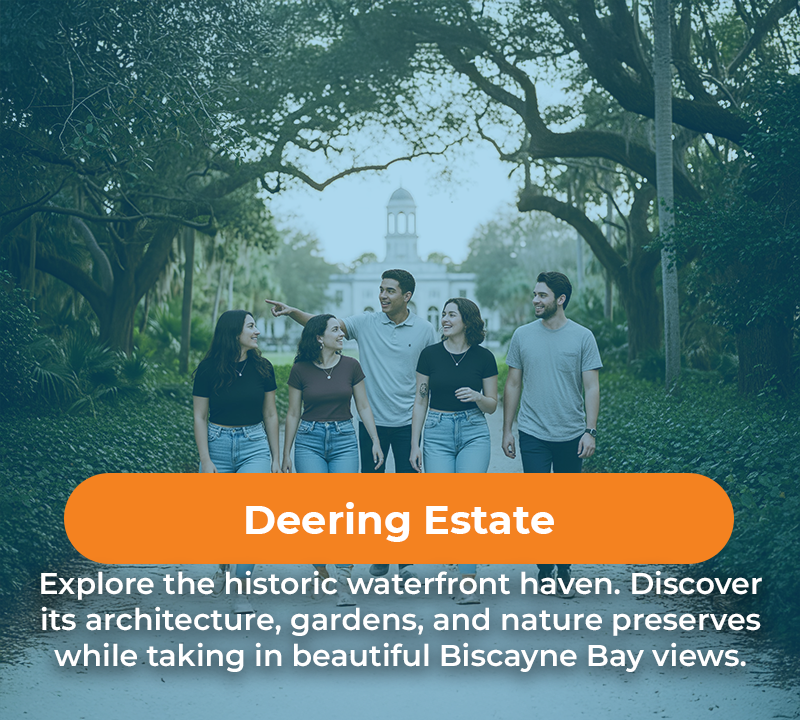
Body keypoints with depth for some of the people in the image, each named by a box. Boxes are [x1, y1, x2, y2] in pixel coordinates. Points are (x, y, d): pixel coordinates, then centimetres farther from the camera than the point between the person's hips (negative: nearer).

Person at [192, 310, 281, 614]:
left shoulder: (262, 368, 1)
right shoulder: (209, 369, -6)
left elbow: (270, 415, 8)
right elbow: (199, 417, -3)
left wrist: (275, 458, 8)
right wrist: (206, 461, -9)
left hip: (254, 445, 1)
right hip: (218, 443, -1)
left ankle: (241, 592, -8)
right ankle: (224, 564, 39)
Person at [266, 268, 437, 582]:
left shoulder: (424, 330, 0)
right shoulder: (365, 323, -2)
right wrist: (293, 312, -26)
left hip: (407, 423, -1)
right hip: (372, 421, 1)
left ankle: (406, 561, 14)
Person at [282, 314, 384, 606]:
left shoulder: (350, 366, 3)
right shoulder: (301, 370, 0)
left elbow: (363, 407, 8)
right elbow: (293, 414, 7)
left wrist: (376, 442, 1)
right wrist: (286, 454, 8)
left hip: (344, 439, 1)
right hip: (309, 440, -1)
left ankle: (343, 583, -4)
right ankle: (320, 568, 14)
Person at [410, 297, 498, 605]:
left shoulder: (483, 357, 0)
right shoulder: (430, 354, 2)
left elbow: (492, 405, 6)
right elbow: (420, 401, 6)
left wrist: (476, 396, -16)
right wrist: (415, 445, 3)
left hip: (474, 433, -1)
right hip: (437, 432, 1)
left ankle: (468, 581, -7)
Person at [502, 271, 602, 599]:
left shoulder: (583, 337, 0)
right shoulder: (523, 336, 4)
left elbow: (592, 388, -1)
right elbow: (513, 385, 8)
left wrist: (590, 431, -10)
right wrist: (506, 431, 5)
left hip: (571, 436, 0)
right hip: (533, 436, 0)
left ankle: (564, 574, 18)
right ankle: (545, 572, 6)